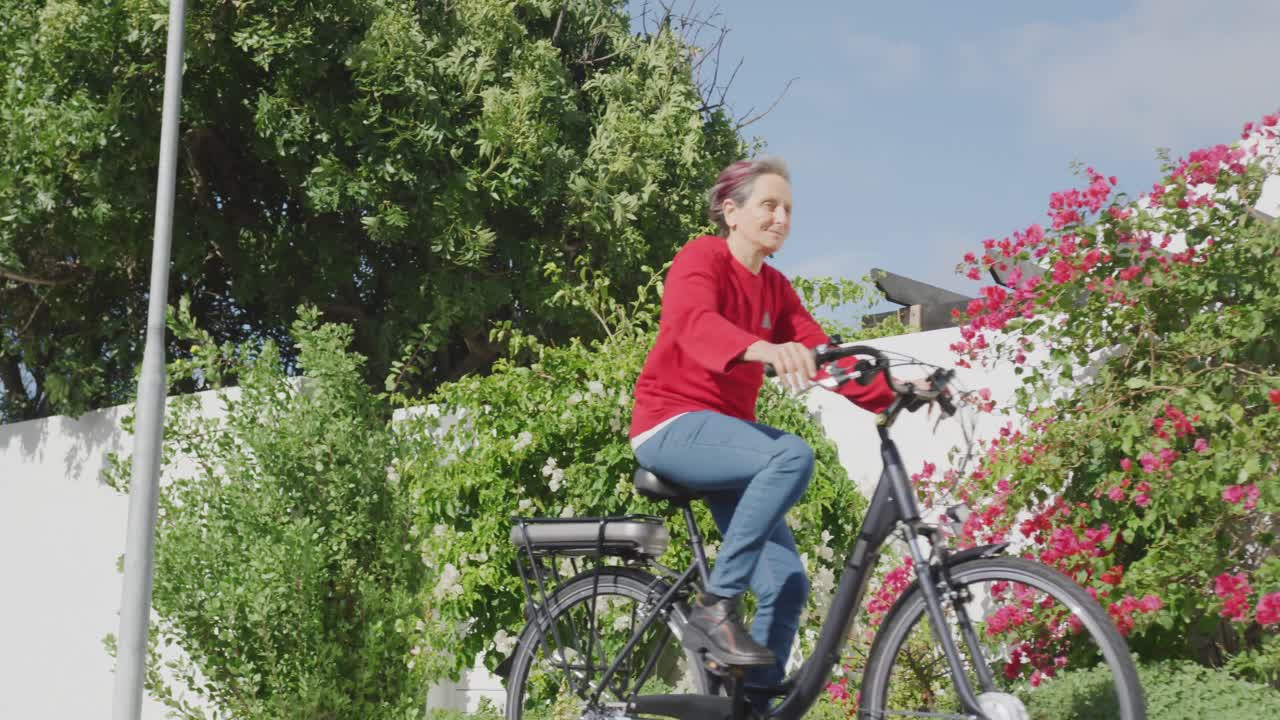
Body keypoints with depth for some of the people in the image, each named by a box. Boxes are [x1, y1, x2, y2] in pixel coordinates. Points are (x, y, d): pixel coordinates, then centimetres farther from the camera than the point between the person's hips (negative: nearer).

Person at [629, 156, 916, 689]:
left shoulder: (775, 288, 12)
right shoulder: (701, 259, -9)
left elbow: (820, 355, 0)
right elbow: (693, 321, -31)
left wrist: (892, 392, -17)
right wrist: (764, 349, -51)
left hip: (726, 433, 8)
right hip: (673, 426, -7)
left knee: (788, 584, -4)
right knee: (791, 455, -33)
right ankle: (716, 606, -26)